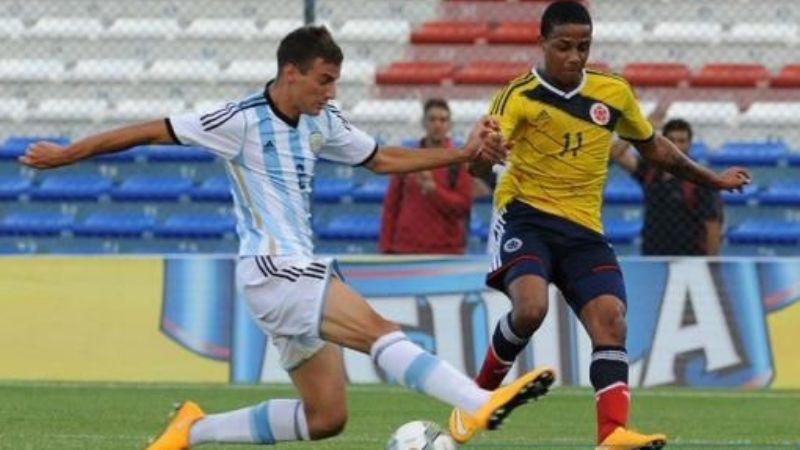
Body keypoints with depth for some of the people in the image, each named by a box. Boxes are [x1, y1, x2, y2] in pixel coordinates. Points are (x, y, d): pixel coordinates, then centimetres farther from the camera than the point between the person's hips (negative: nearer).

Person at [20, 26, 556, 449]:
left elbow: (382, 159, 21)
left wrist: (463, 153, 9)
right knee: (380, 331, -25)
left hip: (301, 273, 9)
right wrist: (64, 155, 0)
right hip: (273, 271, -9)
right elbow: (152, 132, -5)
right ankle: (482, 404, -41)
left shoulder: (321, 122, 10)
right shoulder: (243, 120, -11)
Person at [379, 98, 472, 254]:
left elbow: (464, 206, -3)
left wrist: (433, 189, -16)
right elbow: (391, 206, 9)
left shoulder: (459, 162, 3)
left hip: (446, 253, -2)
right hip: (406, 250, 2)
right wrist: (386, 247, 2)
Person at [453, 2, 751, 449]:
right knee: (530, 308, -28)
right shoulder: (521, 95, -9)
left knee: (610, 319, -16)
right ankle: (479, 396, -4)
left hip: (584, 229, 4)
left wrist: (713, 179, 29)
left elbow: (654, 146, 23)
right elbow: (481, 164, -21)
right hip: (527, 216, -4)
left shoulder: (615, 93, 6)